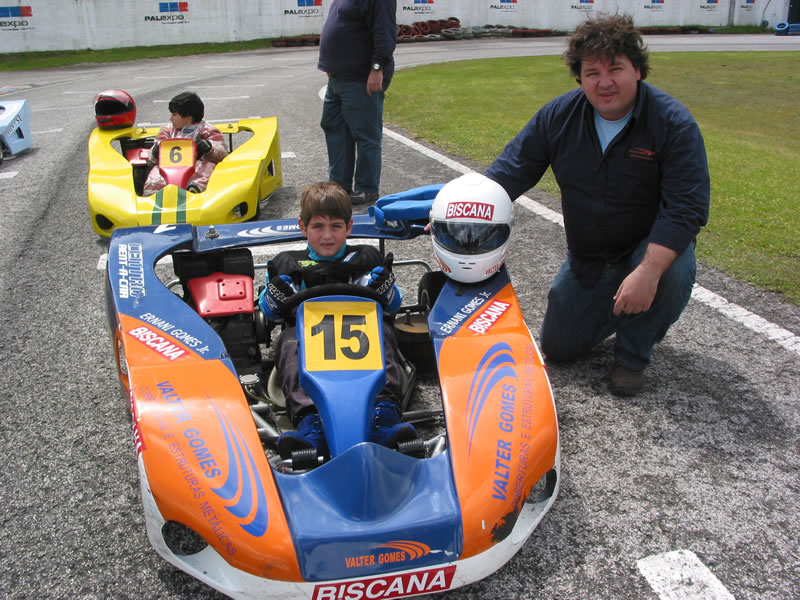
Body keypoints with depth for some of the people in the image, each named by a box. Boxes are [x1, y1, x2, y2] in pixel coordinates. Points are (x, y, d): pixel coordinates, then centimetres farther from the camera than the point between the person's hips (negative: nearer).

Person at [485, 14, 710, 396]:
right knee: (557, 347, 4)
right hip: (587, 259, 4)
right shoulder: (558, 116, -9)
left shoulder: (673, 123, -21)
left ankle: (633, 355, -9)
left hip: (654, 246, -3)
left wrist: (648, 271, -42)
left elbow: (686, 206, -28)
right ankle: (620, 306, 32)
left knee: (673, 273, -38)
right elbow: (508, 173, -9)